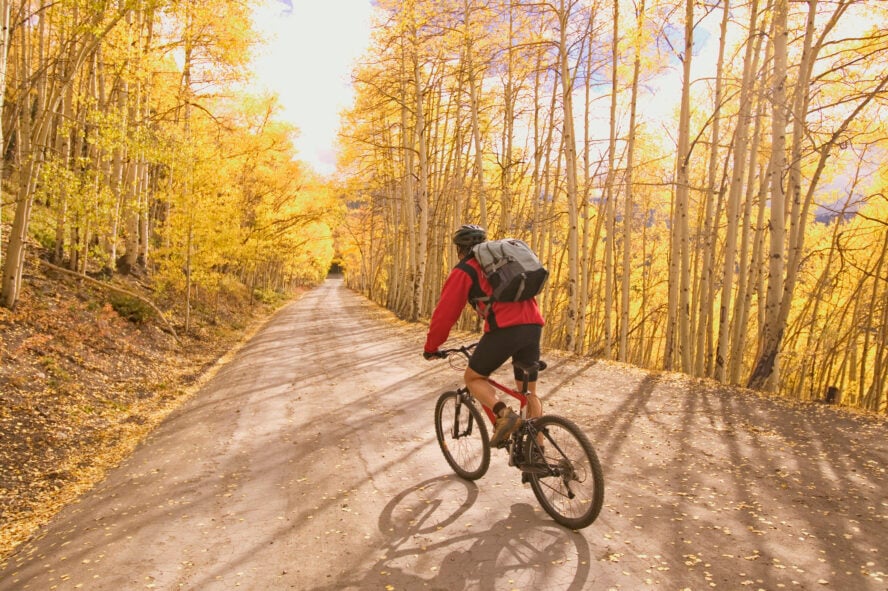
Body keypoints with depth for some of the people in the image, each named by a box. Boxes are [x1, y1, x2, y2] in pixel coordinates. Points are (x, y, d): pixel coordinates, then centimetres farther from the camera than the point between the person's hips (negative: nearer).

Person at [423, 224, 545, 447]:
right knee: (529, 391, 19)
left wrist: (430, 347, 22)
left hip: (505, 328, -6)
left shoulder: (464, 270, 10)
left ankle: (505, 414, -10)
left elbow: (444, 313, 8)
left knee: (473, 378, 13)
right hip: (534, 325, 7)